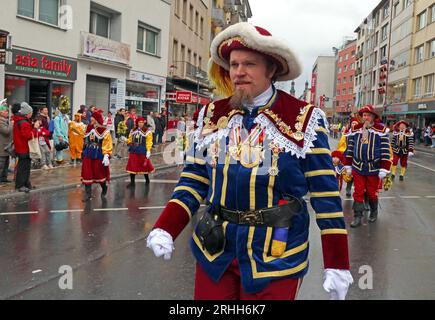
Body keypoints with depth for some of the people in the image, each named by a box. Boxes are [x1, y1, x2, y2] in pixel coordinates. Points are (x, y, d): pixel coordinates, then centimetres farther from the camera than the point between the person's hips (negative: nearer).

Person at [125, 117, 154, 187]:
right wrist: (128, 142, -2)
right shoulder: (133, 131, 11)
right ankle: (132, 182, 10)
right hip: (133, 151, 4)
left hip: (142, 151, -4)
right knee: (132, 166, 2)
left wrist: (148, 151, -18)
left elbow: (149, 142, -11)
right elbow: (130, 139, 20)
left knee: (144, 166, 8)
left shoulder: (147, 131, -6)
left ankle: (147, 180, 29)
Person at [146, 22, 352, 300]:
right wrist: (165, 229, -10)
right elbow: (194, 180, 5)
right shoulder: (212, 115, 3)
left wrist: (337, 264, -9)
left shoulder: (303, 120, -9)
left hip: (276, 256, -3)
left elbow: (326, 194, -8)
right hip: (214, 249, 4)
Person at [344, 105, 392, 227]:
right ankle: (357, 217, 10)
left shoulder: (381, 130, -8)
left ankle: (374, 212, 34)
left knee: (372, 193, 10)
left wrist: (384, 169, -12)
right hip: (358, 167, 2)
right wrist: (348, 165, 9)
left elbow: (385, 151, -9)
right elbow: (350, 148, 9)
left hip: (374, 168, -2)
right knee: (358, 192, 3)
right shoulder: (356, 129, 3)